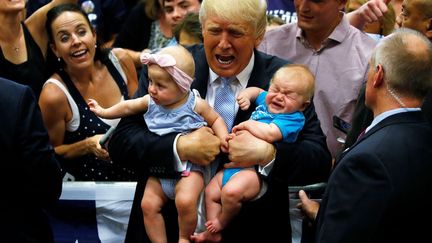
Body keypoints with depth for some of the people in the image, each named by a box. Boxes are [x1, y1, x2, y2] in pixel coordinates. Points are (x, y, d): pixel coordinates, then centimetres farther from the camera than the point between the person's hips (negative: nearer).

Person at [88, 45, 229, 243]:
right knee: (148, 205, -8)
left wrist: (223, 138, -15)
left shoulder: (196, 105, -10)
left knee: (185, 201, -26)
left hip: (188, 169, -5)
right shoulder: (151, 102, 1)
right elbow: (128, 107, 17)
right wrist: (104, 112, 25)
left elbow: (216, 120, 2)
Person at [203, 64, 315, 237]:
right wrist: (247, 94, 14)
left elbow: (269, 134, -30)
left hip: (255, 169, -10)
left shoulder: (293, 118, -13)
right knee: (211, 192, 7)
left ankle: (222, 222, -3)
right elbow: (256, 91, 37)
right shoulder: (265, 101, 13)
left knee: (231, 191, -31)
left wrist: (247, 124, -14)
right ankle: (213, 233, 15)